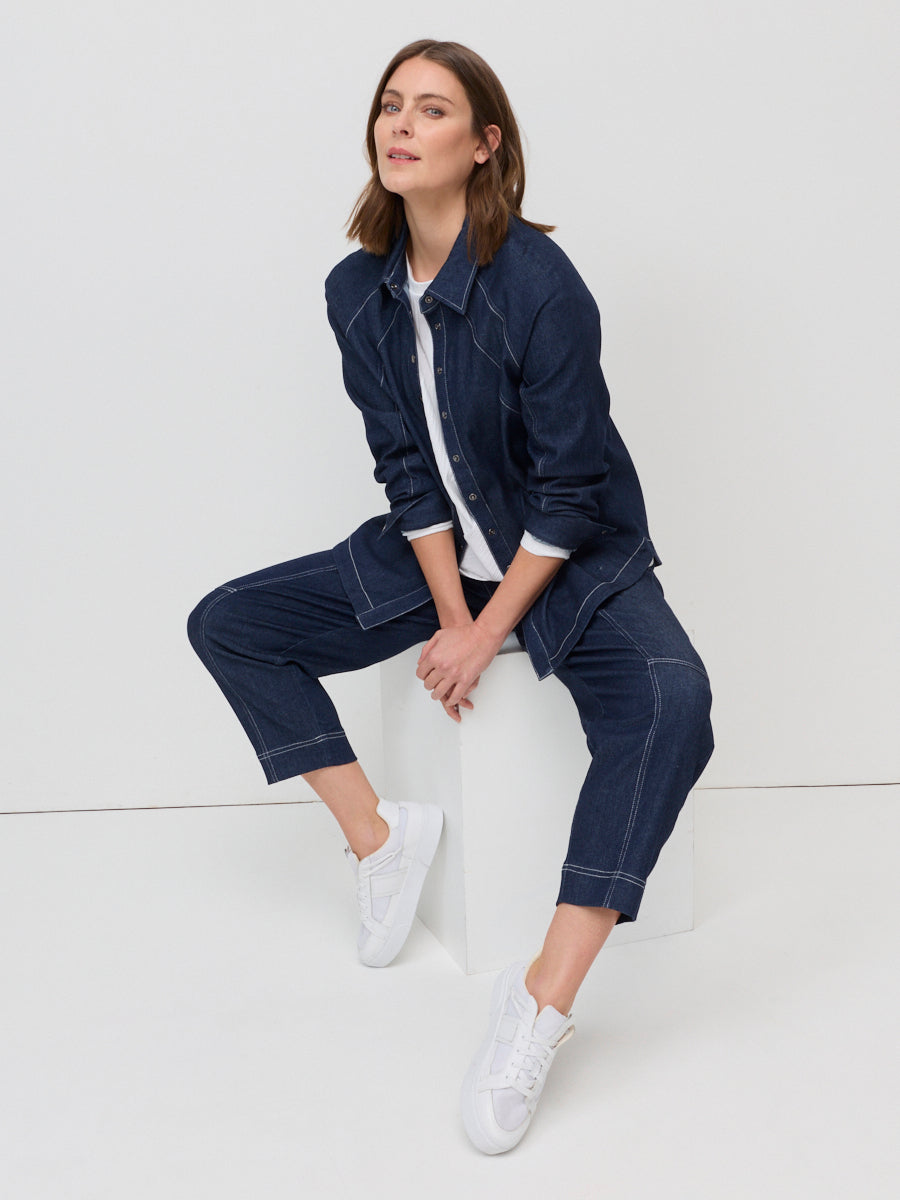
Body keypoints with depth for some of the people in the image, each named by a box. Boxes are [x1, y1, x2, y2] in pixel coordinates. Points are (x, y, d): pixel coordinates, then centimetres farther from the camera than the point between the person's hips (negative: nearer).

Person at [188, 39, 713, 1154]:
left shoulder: (539, 281, -20)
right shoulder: (357, 292, -4)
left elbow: (568, 490, -19)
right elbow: (408, 471, -2)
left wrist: (487, 634, -18)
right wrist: (450, 618, -11)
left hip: (572, 560, -5)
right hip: (436, 555, 5)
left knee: (668, 699, -35)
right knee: (227, 626, -4)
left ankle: (545, 996, -32)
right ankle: (381, 833, 1)